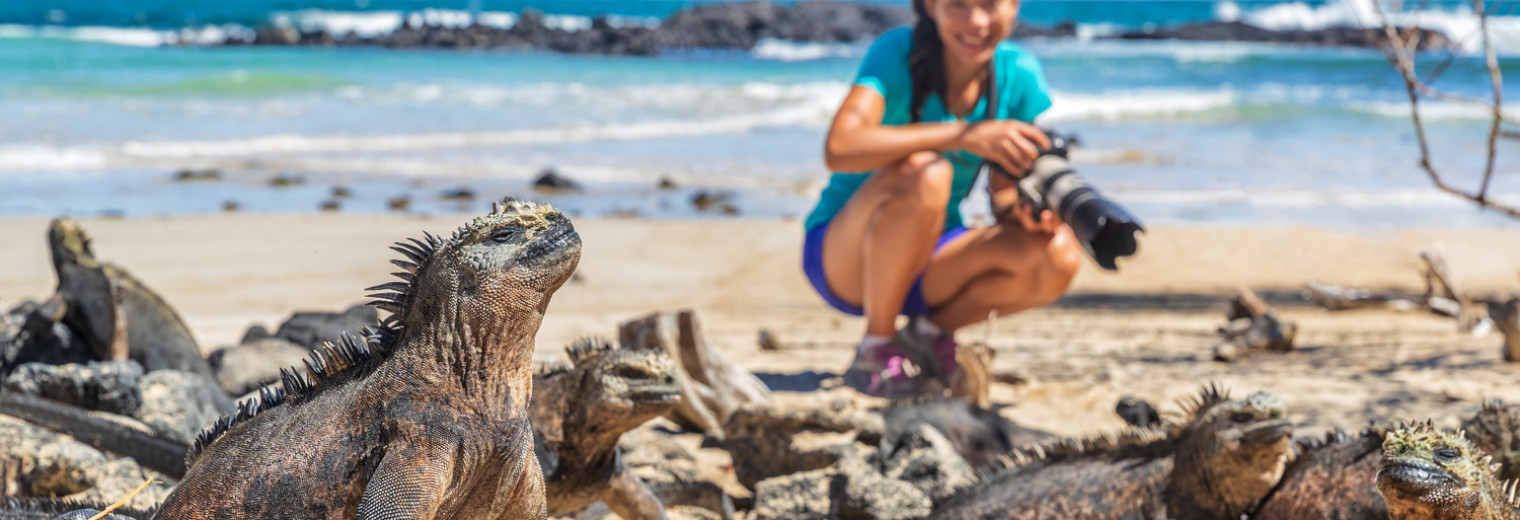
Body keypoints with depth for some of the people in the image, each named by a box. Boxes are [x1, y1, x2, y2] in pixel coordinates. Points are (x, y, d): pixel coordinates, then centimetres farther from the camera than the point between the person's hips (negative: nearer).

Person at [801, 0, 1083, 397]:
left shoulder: (1019, 74, -6)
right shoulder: (896, 54, -20)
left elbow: (1005, 197, -3)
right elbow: (840, 149, -37)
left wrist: (1025, 209, -27)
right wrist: (966, 135, -42)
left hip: (931, 256, 5)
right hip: (845, 258, -5)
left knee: (1059, 257, -21)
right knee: (923, 174, -35)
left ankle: (931, 330, 3)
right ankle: (876, 350, -18)